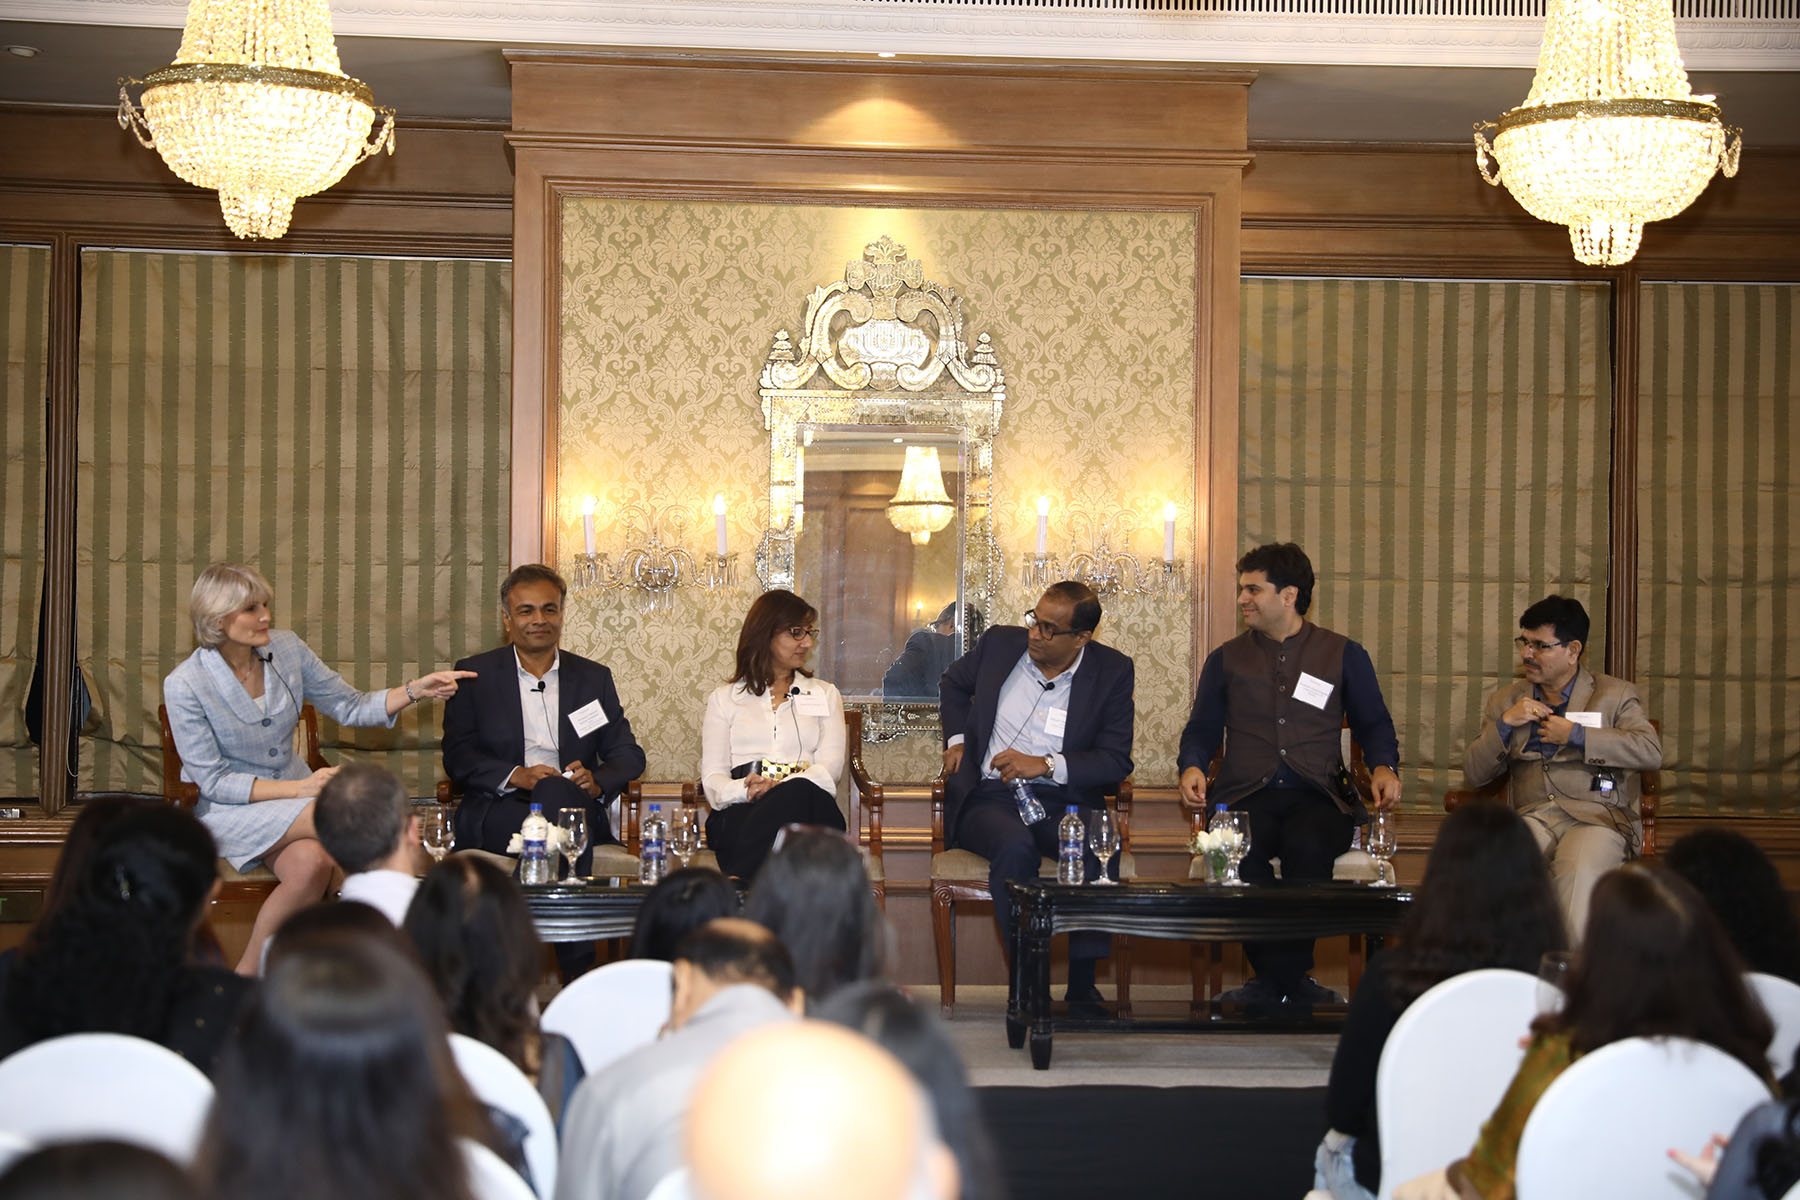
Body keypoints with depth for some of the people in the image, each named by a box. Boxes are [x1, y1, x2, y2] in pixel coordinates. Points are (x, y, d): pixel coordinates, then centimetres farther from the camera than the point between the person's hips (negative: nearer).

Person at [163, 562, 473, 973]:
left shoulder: (286, 648, -2)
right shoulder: (185, 685, -14)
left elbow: (350, 707, 7)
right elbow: (214, 781, -13)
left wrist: (415, 690, -10)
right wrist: (299, 789, -22)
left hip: (292, 792, 4)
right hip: (225, 810, -4)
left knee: (312, 862, -31)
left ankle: (247, 976, -20)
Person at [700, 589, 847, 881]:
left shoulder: (826, 695, 26)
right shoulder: (724, 699, 24)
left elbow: (830, 766, 8)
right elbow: (713, 778, 10)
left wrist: (779, 789, -14)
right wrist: (746, 790, -16)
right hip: (740, 816, -1)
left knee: (798, 794, -39)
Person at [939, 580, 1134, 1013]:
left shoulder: (1112, 671, 2)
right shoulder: (1001, 642, 8)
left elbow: (1116, 761, -3)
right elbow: (954, 684, 29)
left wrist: (1045, 764, -15)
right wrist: (956, 738, 12)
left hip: (1061, 801, 0)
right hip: (989, 797, 0)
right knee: (1015, 846, -36)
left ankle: (1082, 983, -25)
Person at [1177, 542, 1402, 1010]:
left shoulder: (1344, 655, 15)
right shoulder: (1227, 659, 19)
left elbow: (1374, 725, 17)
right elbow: (1202, 728, 21)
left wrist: (1383, 766, -4)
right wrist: (1192, 767, -1)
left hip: (1317, 797, -1)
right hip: (1245, 795, 1)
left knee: (1308, 847, -37)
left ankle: (1276, 979, -22)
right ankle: (1288, 978, -20)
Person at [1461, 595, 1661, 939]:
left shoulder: (1615, 695, 14)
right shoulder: (1505, 701, 23)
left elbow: (1651, 752, -4)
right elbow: (1474, 774, 16)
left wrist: (1575, 735, -6)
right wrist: (1505, 724, 0)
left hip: (1598, 816, -2)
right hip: (1532, 817, 2)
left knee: (1577, 872, -37)